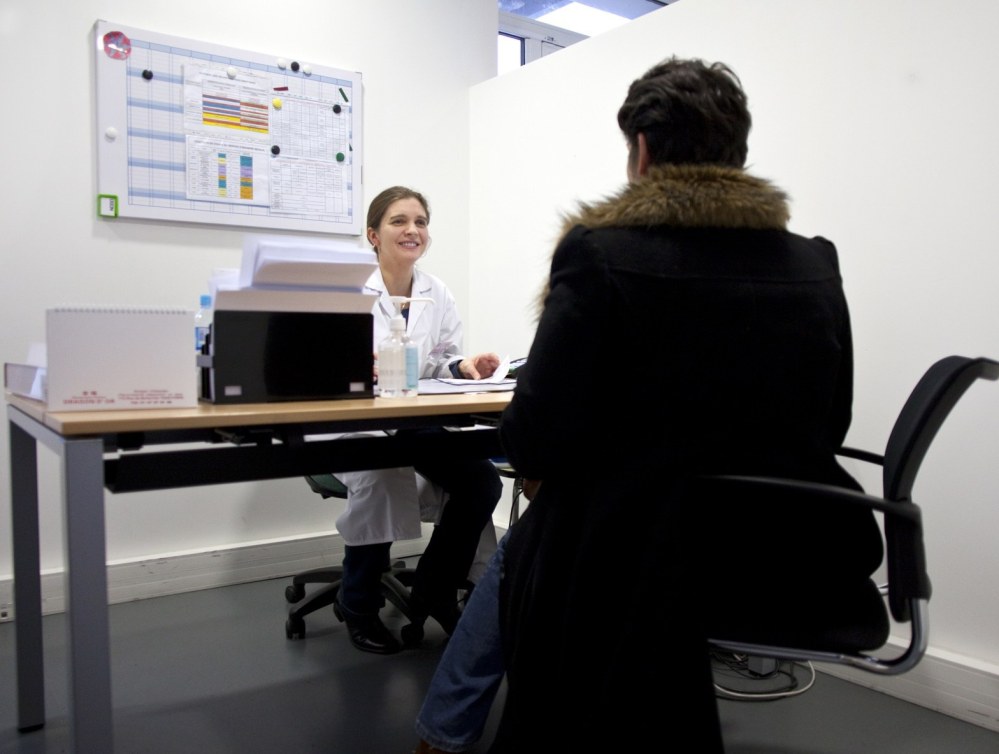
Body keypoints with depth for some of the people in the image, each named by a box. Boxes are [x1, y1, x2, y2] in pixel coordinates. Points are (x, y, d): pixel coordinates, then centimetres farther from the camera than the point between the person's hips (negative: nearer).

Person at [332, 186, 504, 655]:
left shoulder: (438, 294, 9)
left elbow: (445, 364, 9)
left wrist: (464, 367, -14)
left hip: (421, 430, 5)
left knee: (482, 481, -18)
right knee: (380, 478, -33)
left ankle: (435, 595, 7)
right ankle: (358, 604, -3)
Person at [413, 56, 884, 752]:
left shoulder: (599, 252, -14)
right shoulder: (818, 266, 1)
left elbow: (536, 441, -16)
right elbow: (824, 425, 8)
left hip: (631, 569, -5)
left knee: (518, 552, 28)